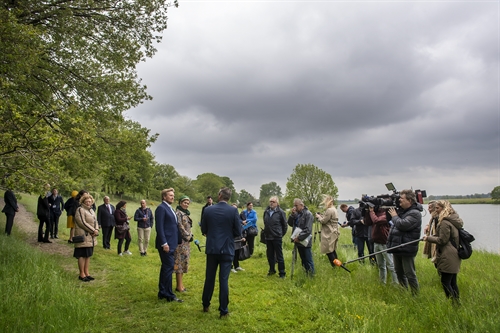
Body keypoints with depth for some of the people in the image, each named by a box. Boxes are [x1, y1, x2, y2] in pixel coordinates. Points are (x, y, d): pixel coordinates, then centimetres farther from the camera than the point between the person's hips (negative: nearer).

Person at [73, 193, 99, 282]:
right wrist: (93, 230, -15)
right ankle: (82, 274, 6)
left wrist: (96, 230, -4)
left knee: (88, 255, 12)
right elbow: (82, 223, -17)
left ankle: (86, 273, 20)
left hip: (91, 237, 8)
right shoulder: (80, 210, -9)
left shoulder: (91, 210, 18)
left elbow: (95, 221, 16)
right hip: (83, 237, -8)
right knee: (82, 255, -3)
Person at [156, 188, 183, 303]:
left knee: (166, 267, 14)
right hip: (166, 244, -9)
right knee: (169, 267, -4)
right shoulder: (161, 208, -12)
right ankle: (169, 295, 5)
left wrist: (173, 243, 14)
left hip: (171, 243, 9)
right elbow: (159, 227, -18)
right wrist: (164, 243, -21)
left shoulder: (170, 208, 16)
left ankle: (162, 293, 24)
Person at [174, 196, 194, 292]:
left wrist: (190, 236, 10)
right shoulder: (178, 213, -12)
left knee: (183, 262, 11)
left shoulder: (186, 213, 15)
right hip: (181, 241, -9)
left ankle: (180, 284, 18)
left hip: (186, 241, 9)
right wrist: (188, 236, -11)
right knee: (179, 262, -3)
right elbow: (180, 227, -17)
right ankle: (179, 286, 3)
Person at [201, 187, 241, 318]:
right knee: (224, 279, 3)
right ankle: (223, 310, 9)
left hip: (211, 248, 2)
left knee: (209, 278, 15)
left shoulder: (208, 210, -4)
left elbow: (203, 230, 4)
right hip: (227, 249, -2)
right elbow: (238, 232, -6)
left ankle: (206, 305, 29)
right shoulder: (233, 210, -10)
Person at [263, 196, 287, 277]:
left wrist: (281, 234, 4)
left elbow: (285, 225, -1)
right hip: (268, 237, 5)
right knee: (270, 255, 14)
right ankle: (272, 270, 30)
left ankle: (282, 273, 10)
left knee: (279, 256, 1)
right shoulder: (266, 211, 5)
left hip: (277, 237, -5)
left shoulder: (280, 212, -9)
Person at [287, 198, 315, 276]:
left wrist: (299, 237, -21)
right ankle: (306, 273, 29)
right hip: (298, 241, 7)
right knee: (303, 260, 17)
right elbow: (290, 224, 6)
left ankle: (311, 275, 11)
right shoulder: (296, 214, 8)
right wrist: (292, 214, -7)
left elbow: (308, 230, -20)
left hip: (305, 241, -7)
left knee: (308, 260, 1)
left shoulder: (308, 214, -14)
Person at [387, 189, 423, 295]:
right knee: (399, 273, 20)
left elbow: (403, 225, -28)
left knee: (410, 275, 0)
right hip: (397, 247, 9)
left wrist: (395, 216, -11)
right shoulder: (401, 210, 11)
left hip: (406, 249, -9)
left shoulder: (414, 213, -15)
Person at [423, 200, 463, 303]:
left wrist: (429, 238, -5)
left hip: (448, 258, -10)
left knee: (445, 282, -3)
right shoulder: (454, 220, 13)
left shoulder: (445, 222, -17)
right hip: (455, 256, 10)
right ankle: (457, 303, 24)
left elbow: (442, 240, -17)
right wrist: (431, 236, 13)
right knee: (452, 282, 16)